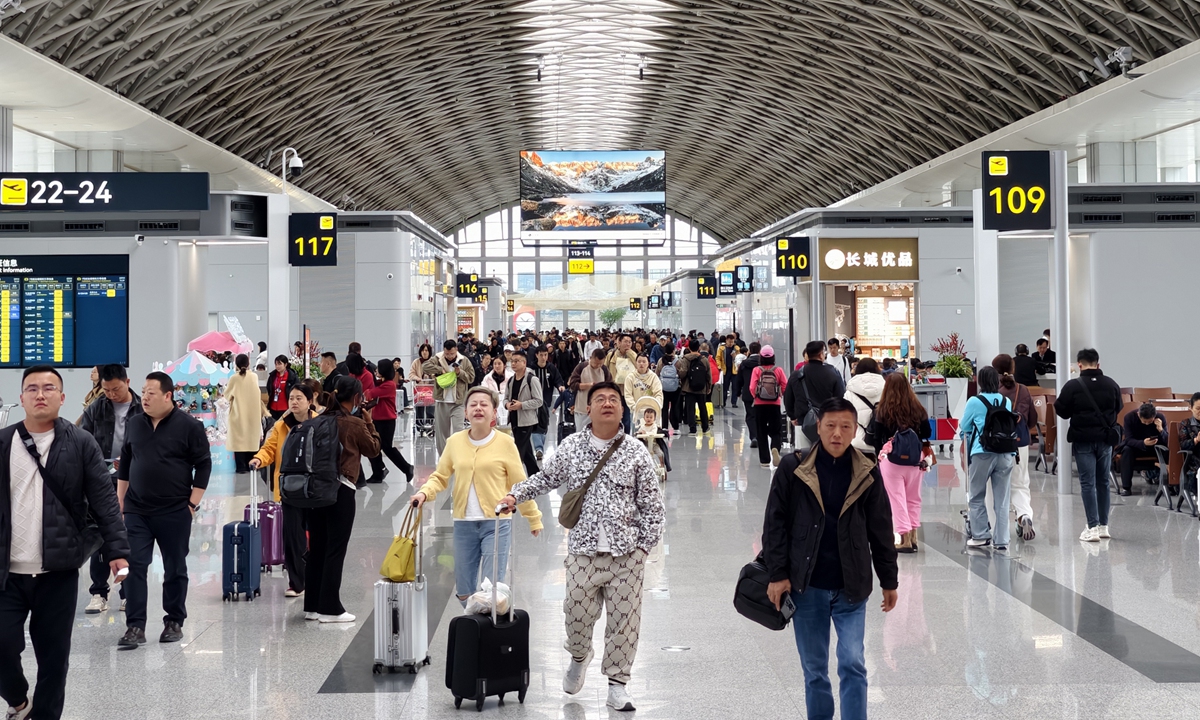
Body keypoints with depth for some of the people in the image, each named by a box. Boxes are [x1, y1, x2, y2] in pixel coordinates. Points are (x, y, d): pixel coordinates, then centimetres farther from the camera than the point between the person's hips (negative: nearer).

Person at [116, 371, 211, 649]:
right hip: (136, 511, 3)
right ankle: (135, 626, -1)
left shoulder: (189, 426, -6)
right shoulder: (134, 424, 7)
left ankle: (174, 622, 20)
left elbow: (203, 465, -5)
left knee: (175, 569, 7)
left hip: (174, 512, -3)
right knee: (134, 566, -4)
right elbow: (124, 464, 15)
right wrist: (120, 501, 12)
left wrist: (192, 504, -8)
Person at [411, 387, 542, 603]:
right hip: (463, 524, 3)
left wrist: (534, 518, 7)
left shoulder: (505, 443, -4)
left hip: (496, 524, -3)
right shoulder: (455, 442, 3)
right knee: (464, 592, 10)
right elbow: (440, 477, 8)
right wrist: (424, 493, -12)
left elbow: (519, 485, 1)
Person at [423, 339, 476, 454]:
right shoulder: (438, 359, 1)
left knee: (458, 430, -10)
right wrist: (440, 370, -17)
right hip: (441, 401, 1)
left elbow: (471, 377, 3)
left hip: (458, 402, -1)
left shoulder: (464, 361, 2)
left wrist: (460, 373, -13)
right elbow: (425, 366, -14)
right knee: (441, 431, 8)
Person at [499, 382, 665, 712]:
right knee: (578, 612, 7)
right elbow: (545, 478, 18)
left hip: (626, 551, -1)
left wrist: (645, 544, -3)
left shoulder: (636, 451, 0)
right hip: (584, 549, 1)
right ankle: (579, 656, 40)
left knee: (624, 617, 1)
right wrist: (516, 494, 4)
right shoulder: (571, 446, 5)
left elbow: (652, 502, 2)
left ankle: (617, 683, 15)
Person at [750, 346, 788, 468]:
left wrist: (755, 396, 9)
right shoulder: (778, 370, -5)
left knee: (761, 432, 10)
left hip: (759, 405, 0)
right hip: (774, 404, 0)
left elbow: (752, 388, -12)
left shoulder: (757, 370, -7)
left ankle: (765, 460, 10)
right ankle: (775, 448, -20)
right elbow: (785, 386, -6)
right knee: (775, 431, 11)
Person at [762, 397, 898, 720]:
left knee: (853, 665, -4)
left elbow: (881, 530, 6)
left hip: (851, 588, 0)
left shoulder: (867, 474, -1)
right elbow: (775, 523, -2)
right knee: (814, 669, 11)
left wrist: (889, 581, 9)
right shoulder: (793, 468, -5)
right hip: (807, 586, 0)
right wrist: (777, 574, -7)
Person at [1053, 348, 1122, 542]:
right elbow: (1118, 408, 11)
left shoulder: (1073, 386, -12)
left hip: (1083, 440, -3)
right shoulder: (1111, 384, -1)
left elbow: (1061, 411, -6)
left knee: (1087, 483, 0)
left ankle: (1093, 528, -4)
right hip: (1105, 439, 3)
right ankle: (1104, 526, 19)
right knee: (1103, 482, 14)